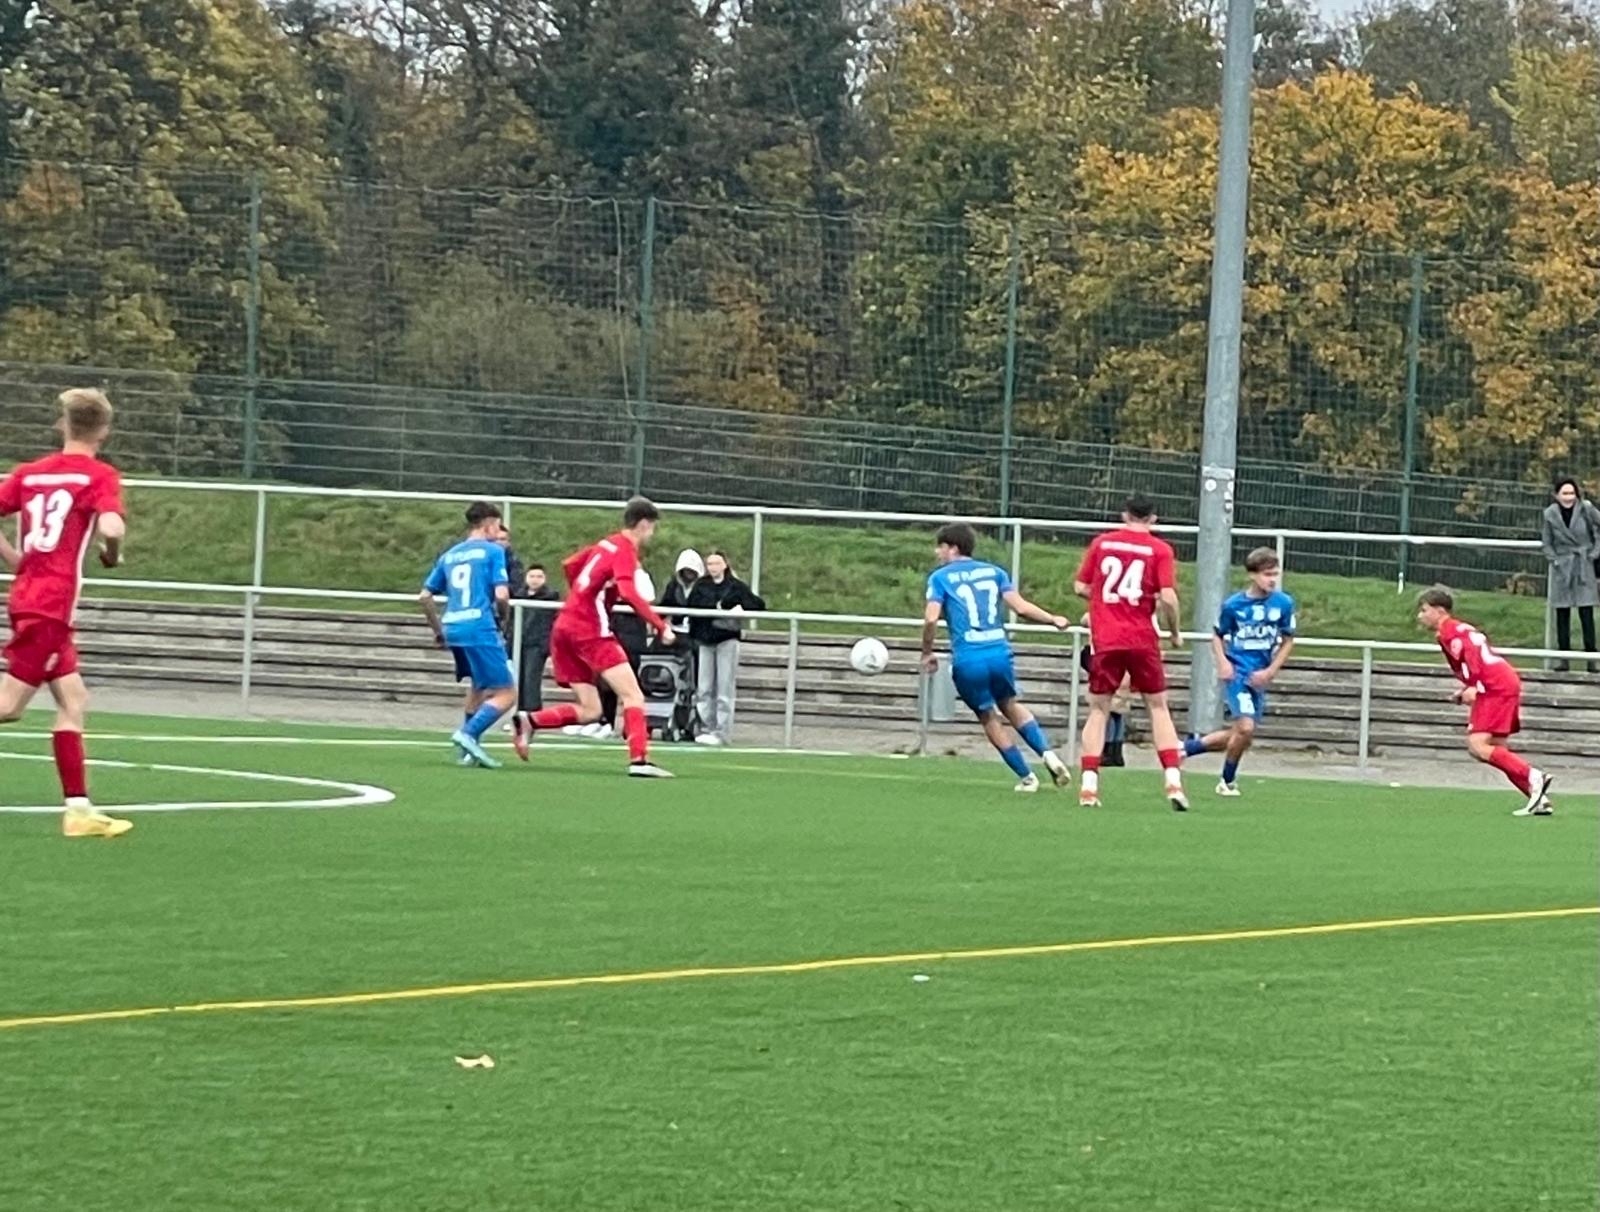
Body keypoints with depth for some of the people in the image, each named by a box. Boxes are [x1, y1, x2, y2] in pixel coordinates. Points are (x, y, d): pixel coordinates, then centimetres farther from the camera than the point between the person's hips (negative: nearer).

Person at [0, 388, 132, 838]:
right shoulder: (100, 476, -6)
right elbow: (111, 527, -22)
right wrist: (113, 555, 0)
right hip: (53, 603, -7)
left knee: (73, 701, 12)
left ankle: (79, 808, 11)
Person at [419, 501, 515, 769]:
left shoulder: (449, 556, 18)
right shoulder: (493, 551, 0)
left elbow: (425, 596, 18)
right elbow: (501, 595, -10)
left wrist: (438, 630, 27)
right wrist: (503, 615, 10)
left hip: (453, 628, 7)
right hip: (480, 628, -7)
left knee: (478, 687, 26)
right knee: (506, 693, -4)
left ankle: (470, 750, 20)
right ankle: (469, 734, -22)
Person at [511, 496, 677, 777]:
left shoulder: (606, 544, 16)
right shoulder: (625, 551, -9)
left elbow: (569, 565, 29)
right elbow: (629, 594, -24)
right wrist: (661, 626, -23)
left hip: (565, 627, 8)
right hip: (591, 631, -8)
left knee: (589, 711, 9)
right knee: (633, 696, -10)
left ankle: (529, 721, -5)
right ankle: (639, 760, -22)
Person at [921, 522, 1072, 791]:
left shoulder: (940, 577, 4)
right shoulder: (993, 571, 12)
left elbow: (931, 618, -9)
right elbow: (1021, 607, 3)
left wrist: (927, 653, 4)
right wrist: (1053, 620, 17)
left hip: (967, 661, -3)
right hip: (1000, 653, 3)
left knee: (988, 717, 16)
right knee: (1009, 706, 26)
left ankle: (1026, 777, 20)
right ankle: (1048, 753, 7)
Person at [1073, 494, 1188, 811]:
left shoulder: (1102, 543, 6)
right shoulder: (1159, 550, -2)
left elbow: (1080, 587, 8)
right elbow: (1168, 598, -10)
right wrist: (1174, 632, 5)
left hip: (1105, 640, 1)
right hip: (1142, 640, -1)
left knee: (1099, 709, 9)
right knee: (1158, 707, 10)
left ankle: (1088, 785, -1)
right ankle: (1173, 781, 0)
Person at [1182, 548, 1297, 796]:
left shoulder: (1283, 603, -4)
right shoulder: (1233, 605, -7)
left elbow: (1287, 641, 7)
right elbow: (1218, 636, 7)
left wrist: (1271, 671, -4)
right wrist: (1223, 662, -11)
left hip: (1260, 677, 4)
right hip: (1237, 673, -4)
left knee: (1238, 734, 8)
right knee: (1246, 727, -18)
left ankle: (1188, 747, 29)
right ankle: (1228, 781, 4)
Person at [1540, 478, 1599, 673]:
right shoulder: (1550, 514, -2)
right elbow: (1546, 543, 9)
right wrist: (1554, 560, -2)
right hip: (1562, 568, 2)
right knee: (1562, 614, 3)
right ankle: (1563, 657, 9)